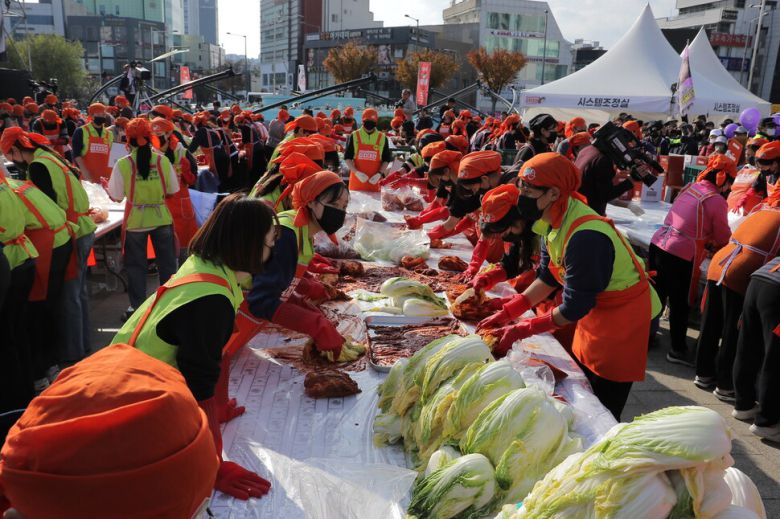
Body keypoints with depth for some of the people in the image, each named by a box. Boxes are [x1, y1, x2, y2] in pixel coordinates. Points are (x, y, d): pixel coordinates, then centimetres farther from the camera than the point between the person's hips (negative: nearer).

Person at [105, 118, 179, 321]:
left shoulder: (122, 164, -11)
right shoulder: (162, 160, -7)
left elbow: (116, 196, -5)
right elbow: (173, 190, 1)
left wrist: (106, 185, 15)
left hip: (135, 221, -1)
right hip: (161, 218, 1)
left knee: (136, 266, 12)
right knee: (166, 264, 13)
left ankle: (137, 307, 18)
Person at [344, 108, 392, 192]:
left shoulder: (382, 138, 3)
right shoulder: (354, 136, 1)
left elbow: (387, 159, 8)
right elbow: (347, 157, 2)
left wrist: (379, 174, -7)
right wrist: (356, 172, -11)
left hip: (374, 180, 0)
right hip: (357, 179, 0)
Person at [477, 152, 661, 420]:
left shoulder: (585, 237, -33)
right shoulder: (555, 220, -6)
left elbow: (574, 308, -27)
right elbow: (548, 278, 4)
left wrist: (521, 331, -20)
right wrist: (506, 314, -1)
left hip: (625, 318, -9)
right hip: (596, 310, 9)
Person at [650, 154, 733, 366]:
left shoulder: (690, 187, 11)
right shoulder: (717, 200, -9)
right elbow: (723, 238, 2)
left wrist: (707, 239, 22)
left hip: (658, 244, 7)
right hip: (680, 256, -7)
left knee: (657, 296, 22)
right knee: (680, 304, 9)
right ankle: (677, 350, 21)